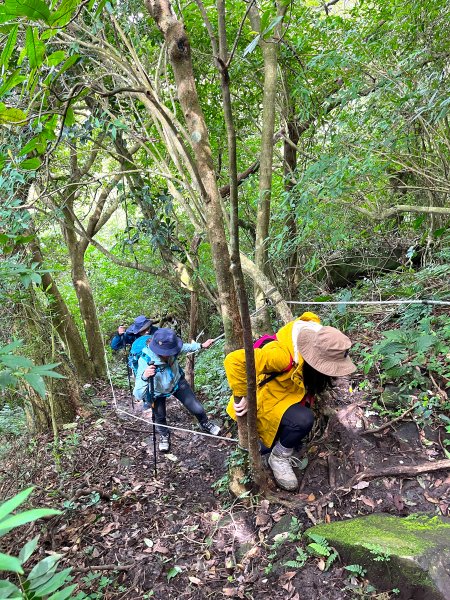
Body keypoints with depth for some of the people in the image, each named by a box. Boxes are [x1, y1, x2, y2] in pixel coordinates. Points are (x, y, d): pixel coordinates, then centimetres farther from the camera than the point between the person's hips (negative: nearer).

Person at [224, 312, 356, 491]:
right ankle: (278, 458, -4)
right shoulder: (284, 355, -37)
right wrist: (241, 397, -29)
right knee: (303, 420, -29)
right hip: (267, 402, -9)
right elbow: (234, 360, -40)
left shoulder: (316, 340, -14)